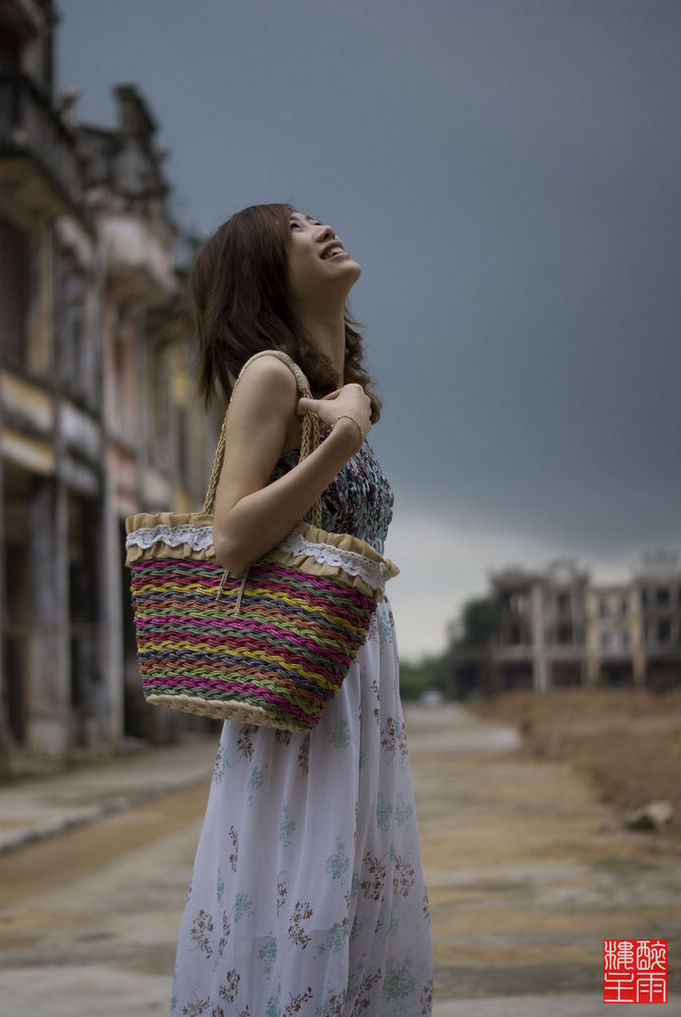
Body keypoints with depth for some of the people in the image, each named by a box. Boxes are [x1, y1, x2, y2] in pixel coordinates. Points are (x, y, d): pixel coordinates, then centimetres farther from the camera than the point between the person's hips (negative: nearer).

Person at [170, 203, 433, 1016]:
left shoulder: (334, 385, 18)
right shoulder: (271, 373, -8)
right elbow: (232, 542, -19)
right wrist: (340, 439, -20)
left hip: (360, 674, 9)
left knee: (363, 914, 10)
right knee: (297, 909, -8)